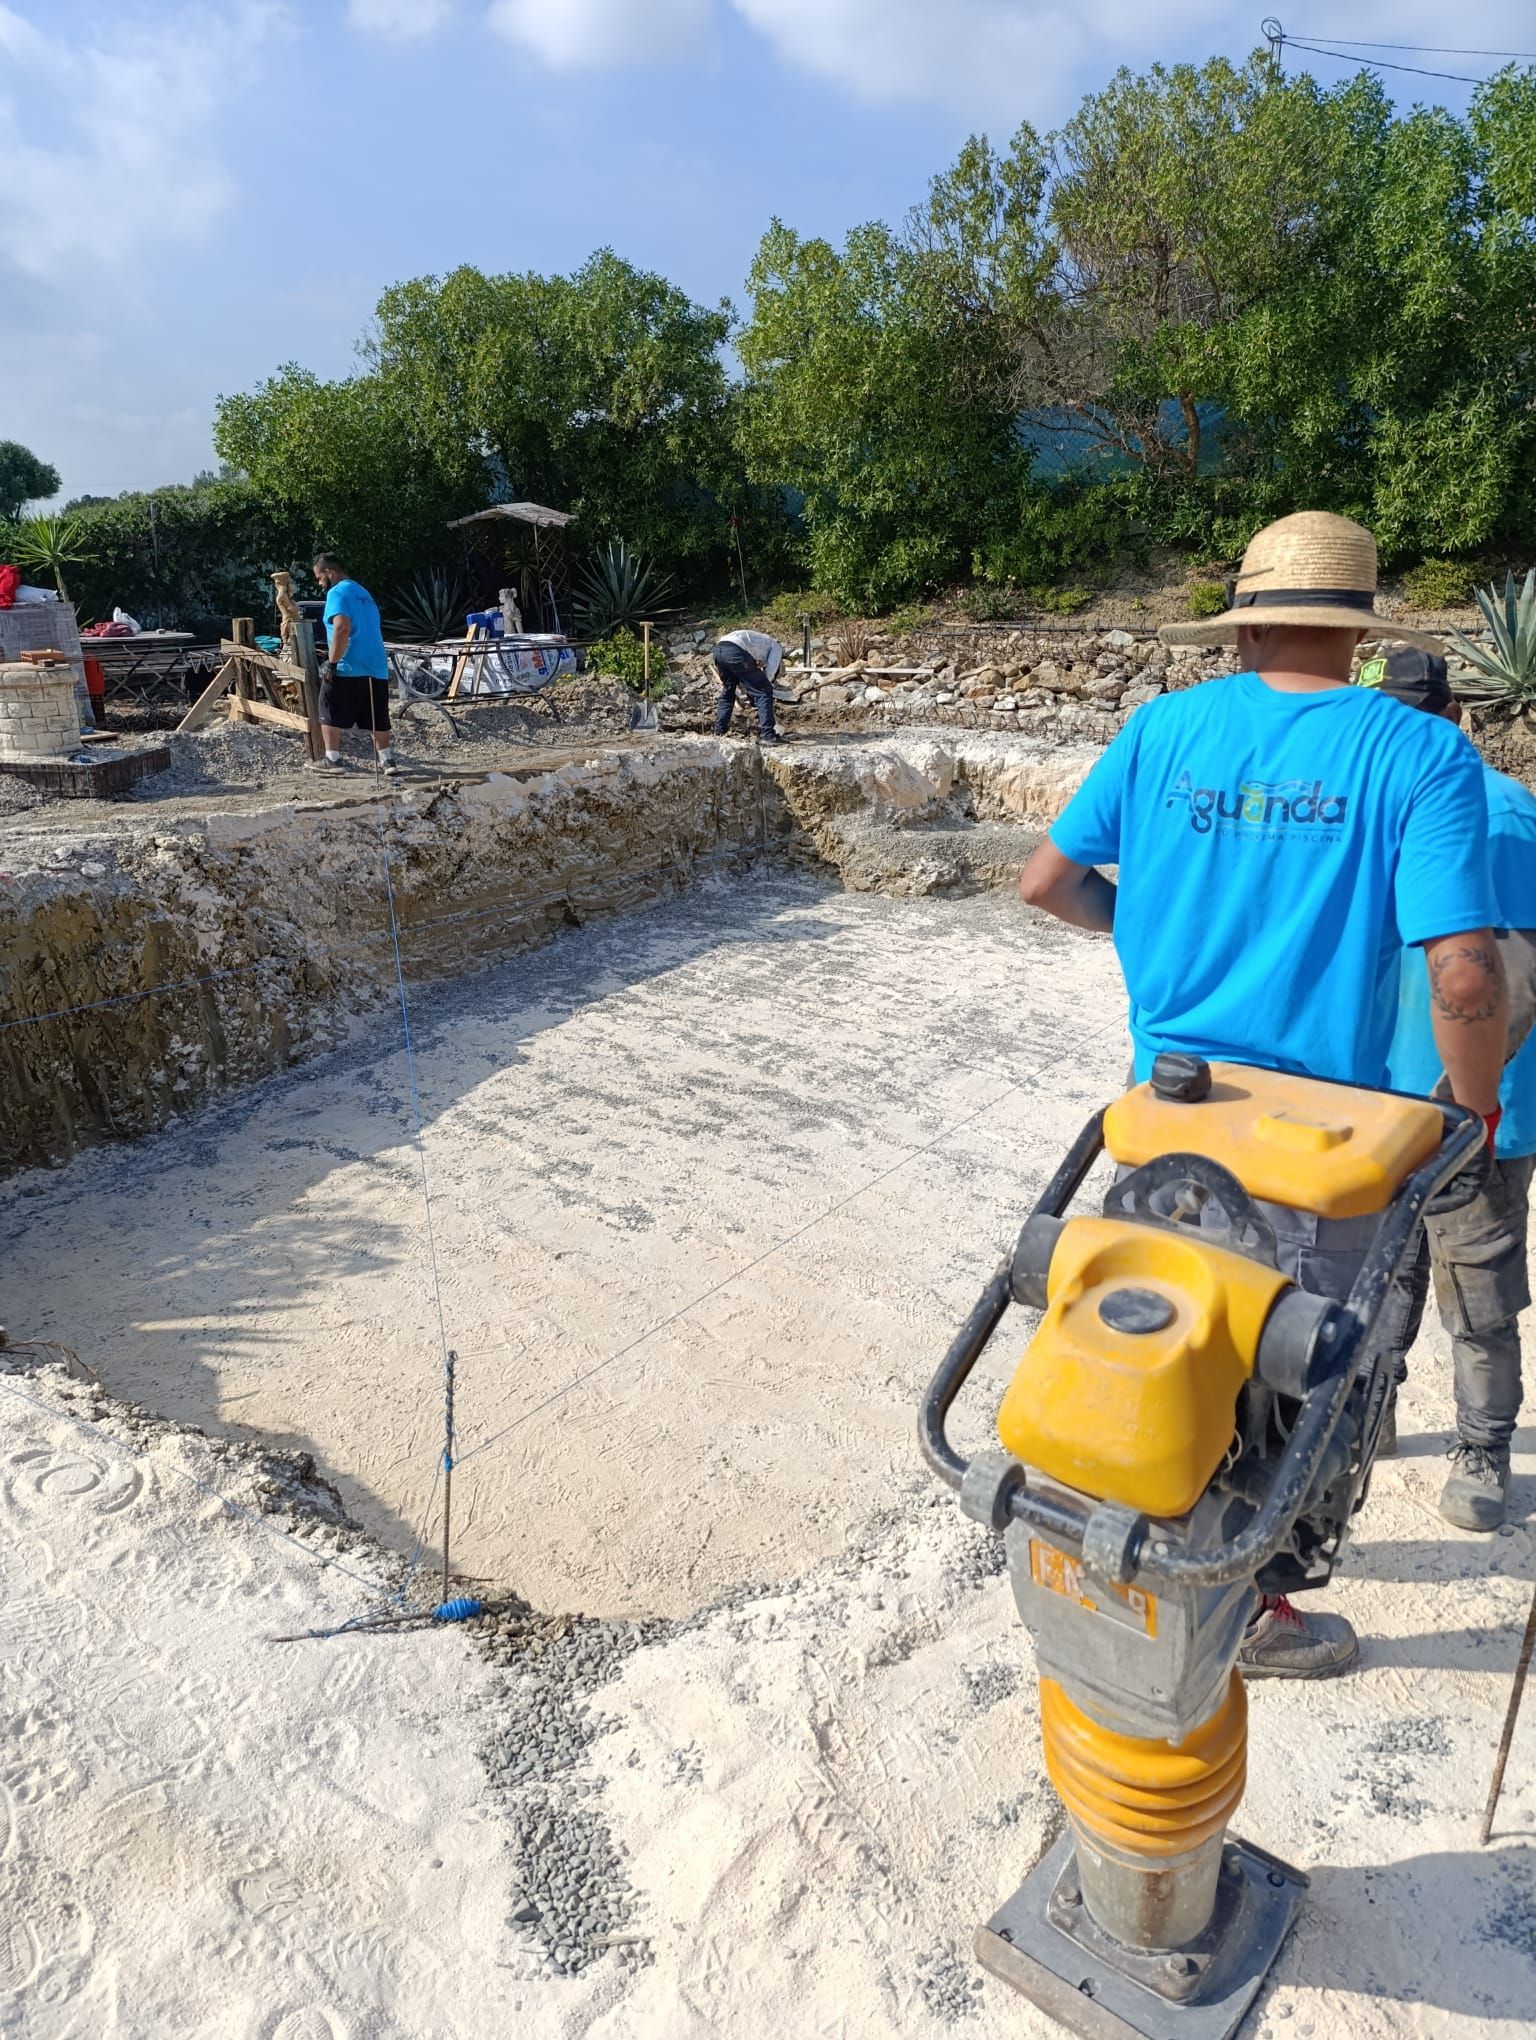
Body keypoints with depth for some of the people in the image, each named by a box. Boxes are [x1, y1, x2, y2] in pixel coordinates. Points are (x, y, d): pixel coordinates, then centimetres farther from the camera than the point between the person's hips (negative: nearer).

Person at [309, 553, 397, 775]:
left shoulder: (337, 592, -7)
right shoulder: (363, 592, 21)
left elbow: (342, 627, -21)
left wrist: (332, 663, -17)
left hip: (349, 668, -8)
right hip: (376, 667, 8)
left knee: (330, 714, 3)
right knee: (376, 718, 11)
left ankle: (333, 759, 2)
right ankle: (387, 759, 10)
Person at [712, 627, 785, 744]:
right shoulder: (776, 647, 21)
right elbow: (769, 673, 9)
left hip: (718, 649, 8)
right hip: (734, 651, -8)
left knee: (727, 693, 28)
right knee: (764, 692, -1)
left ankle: (719, 732, 29)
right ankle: (767, 735, -7)